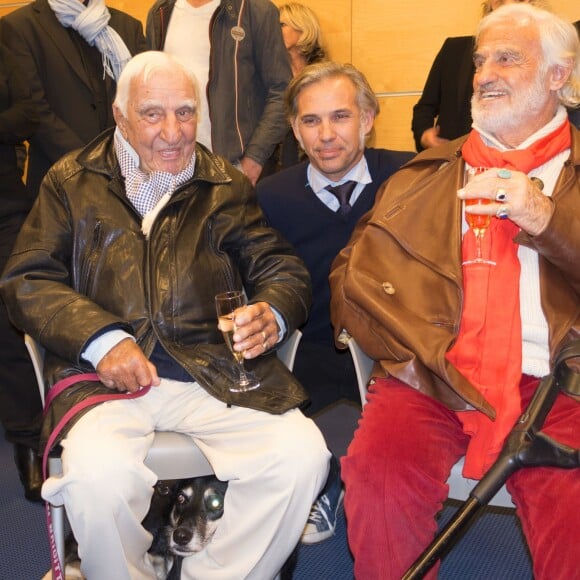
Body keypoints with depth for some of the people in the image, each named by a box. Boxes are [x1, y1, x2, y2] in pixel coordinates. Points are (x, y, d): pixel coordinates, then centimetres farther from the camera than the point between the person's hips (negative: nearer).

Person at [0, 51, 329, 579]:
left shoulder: (226, 187, 16)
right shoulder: (71, 183, 13)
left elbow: (284, 270, 13)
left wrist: (273, 313, -12)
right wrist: (101, 338, -13)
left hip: (215, 370, 2)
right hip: (108, 374, -1)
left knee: (302, 455, -21)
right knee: (97, 474, -31)